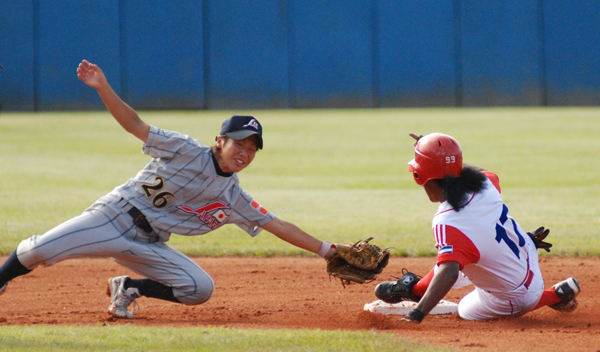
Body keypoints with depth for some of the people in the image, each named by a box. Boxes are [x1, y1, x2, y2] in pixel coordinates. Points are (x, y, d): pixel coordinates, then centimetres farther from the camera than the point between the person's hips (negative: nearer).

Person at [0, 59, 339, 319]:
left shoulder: (235, 199, 5)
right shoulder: (187, 151, -7)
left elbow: (280, 226, 6)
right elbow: (135, 125, -9)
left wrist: (327, 250, -1)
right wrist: (103, 88, -21)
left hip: (148, 246, 4)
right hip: (115, 216, -4)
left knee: (201, 289, -16)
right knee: (38, 250, -21)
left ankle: (128, 289, 5)